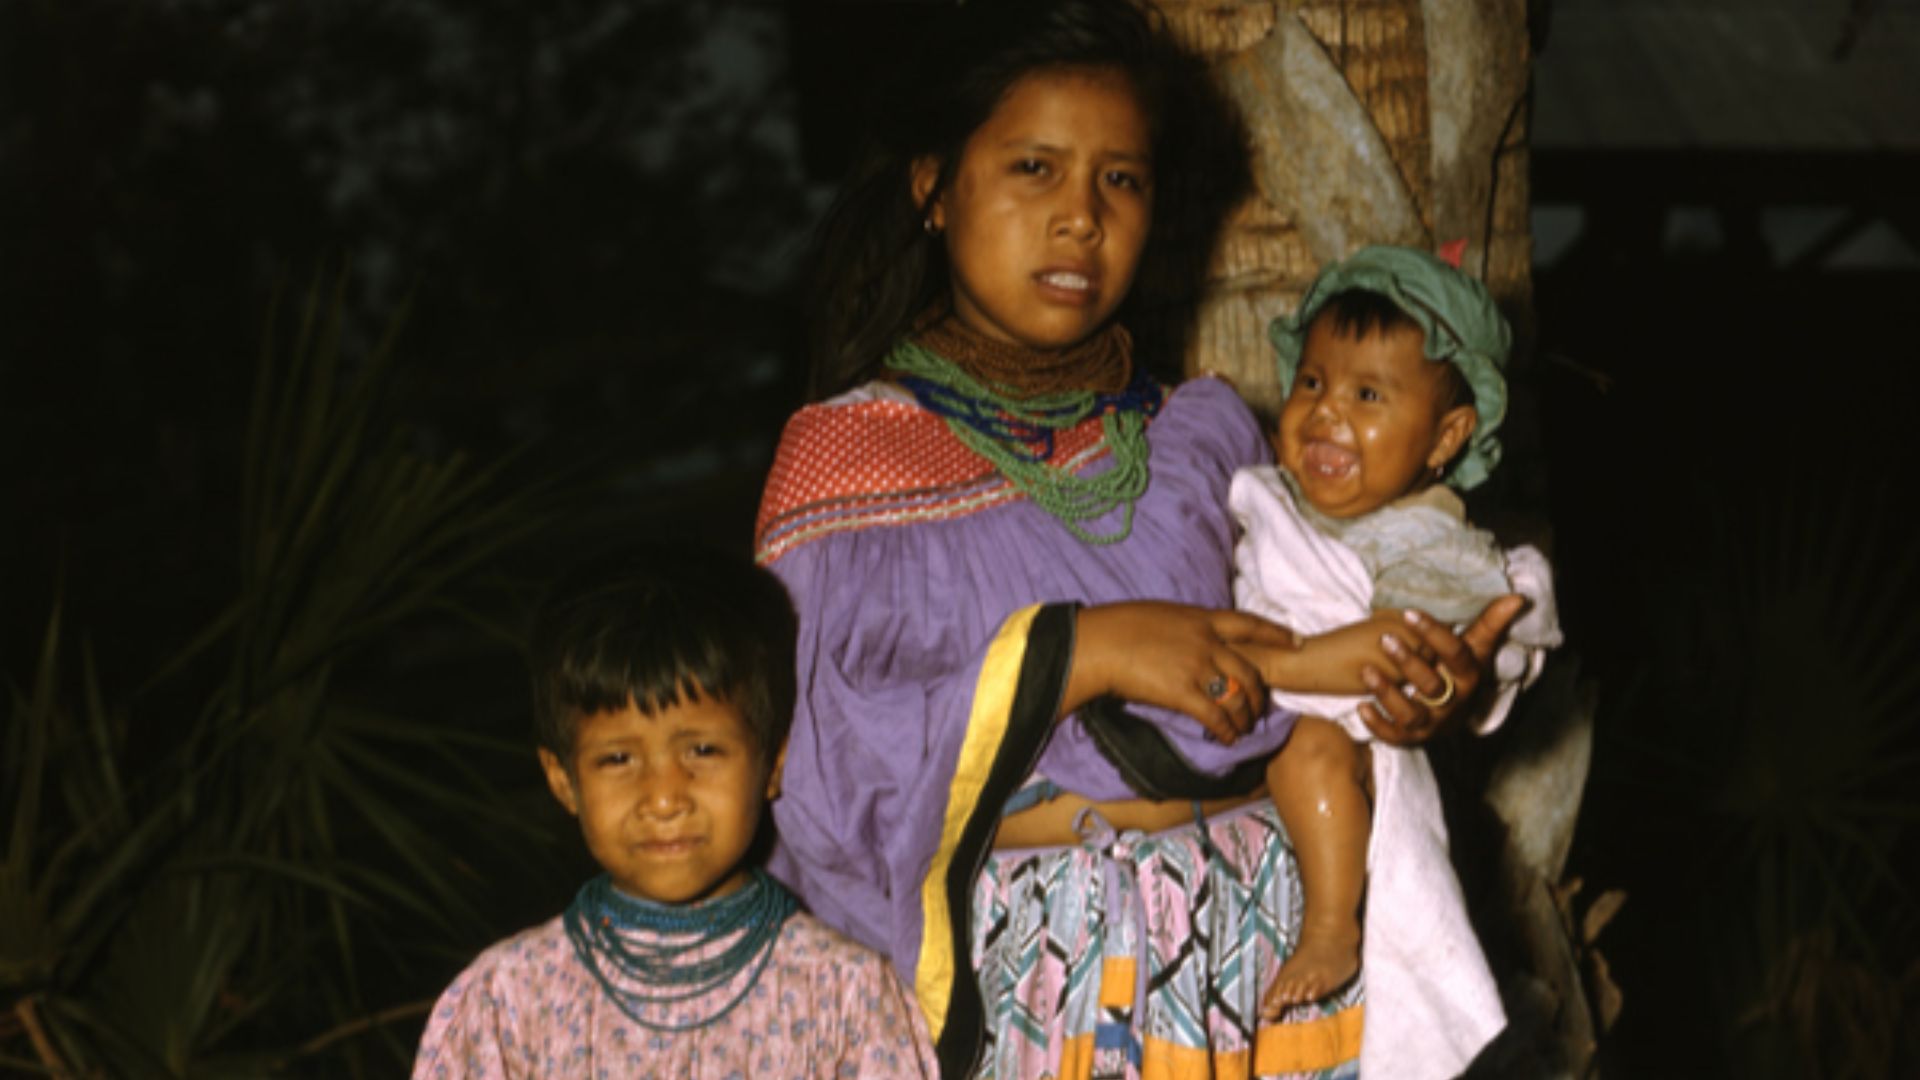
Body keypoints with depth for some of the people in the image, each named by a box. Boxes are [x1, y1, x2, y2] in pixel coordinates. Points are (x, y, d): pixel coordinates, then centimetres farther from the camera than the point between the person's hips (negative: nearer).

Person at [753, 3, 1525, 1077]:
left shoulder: (1207, 431, 10)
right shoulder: (845, 453, -1)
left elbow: (1289, 695, 12)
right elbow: (818, 774, -12)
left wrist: (1399, 695, -10)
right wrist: (1074, 655, -19)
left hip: (1248, 948, 3)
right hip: (1000, 978, -3)